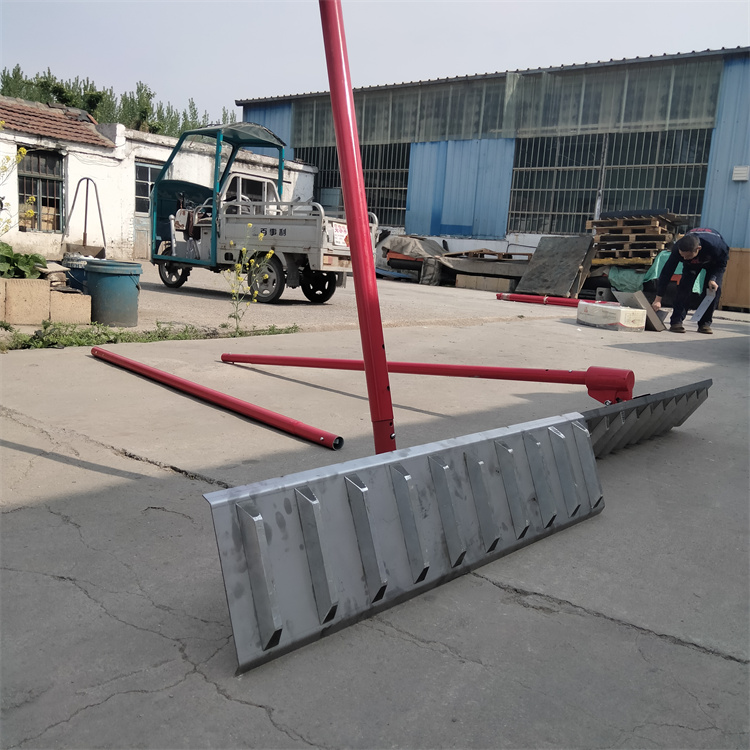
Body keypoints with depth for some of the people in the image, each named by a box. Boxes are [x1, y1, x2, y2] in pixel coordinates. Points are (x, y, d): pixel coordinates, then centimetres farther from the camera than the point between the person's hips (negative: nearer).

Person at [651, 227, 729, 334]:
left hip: (714, 263, -1)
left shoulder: (716, 246, -44)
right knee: (685, 285, -20)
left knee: (715, 288, -17)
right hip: (691, 264, 1)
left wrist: (713, 279, -37)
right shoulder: (677, 249, -39)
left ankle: (705, 323, -8)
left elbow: (722, 263, -21)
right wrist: (658, 299, -35)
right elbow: (666, 272, -33)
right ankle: (676, 322, -18)